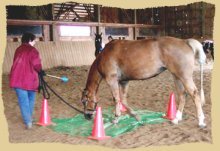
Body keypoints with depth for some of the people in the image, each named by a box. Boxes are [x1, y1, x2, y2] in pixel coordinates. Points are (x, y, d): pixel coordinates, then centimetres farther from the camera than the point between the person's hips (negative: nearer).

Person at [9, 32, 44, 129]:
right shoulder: (32, 50, -6)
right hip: (30, 79, -3)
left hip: (17, 79, 3)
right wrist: (40, 70, 5)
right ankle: (29, 119, 27)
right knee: (30, 99, 18)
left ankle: (28, 122, -2)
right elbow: (36, 64, -16)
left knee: (23, 101, 4)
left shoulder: (18, 50, 13)